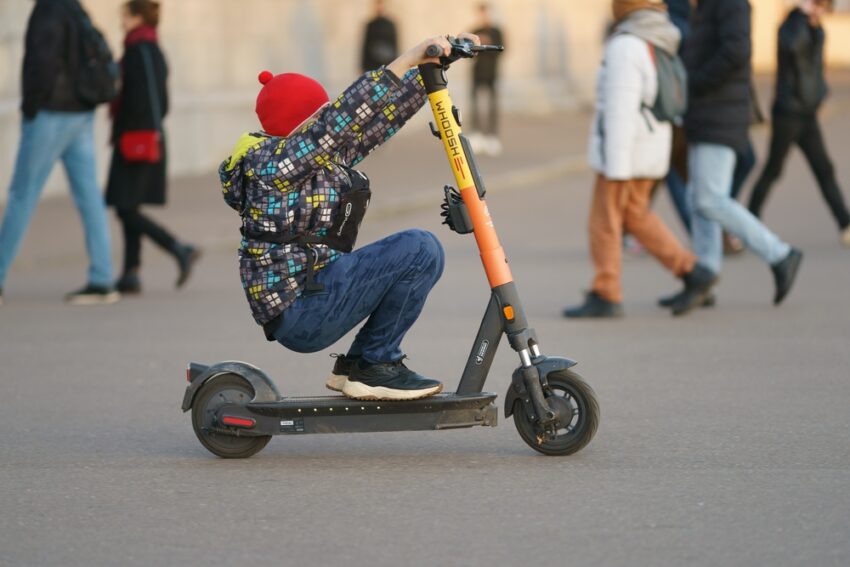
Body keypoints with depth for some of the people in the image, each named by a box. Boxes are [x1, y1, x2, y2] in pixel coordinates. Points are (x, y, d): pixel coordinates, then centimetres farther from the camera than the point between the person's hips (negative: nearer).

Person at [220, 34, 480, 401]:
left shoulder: (331, 155, 10)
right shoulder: (272, 163, -16)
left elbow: (384, 112, 12)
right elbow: (344, 116, -27)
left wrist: (436, 59, 6)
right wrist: (408, 60, -31)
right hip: (299, 310, -10)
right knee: (419, 250, -16)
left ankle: (356, 365, 14)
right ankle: (376, 365, -6)